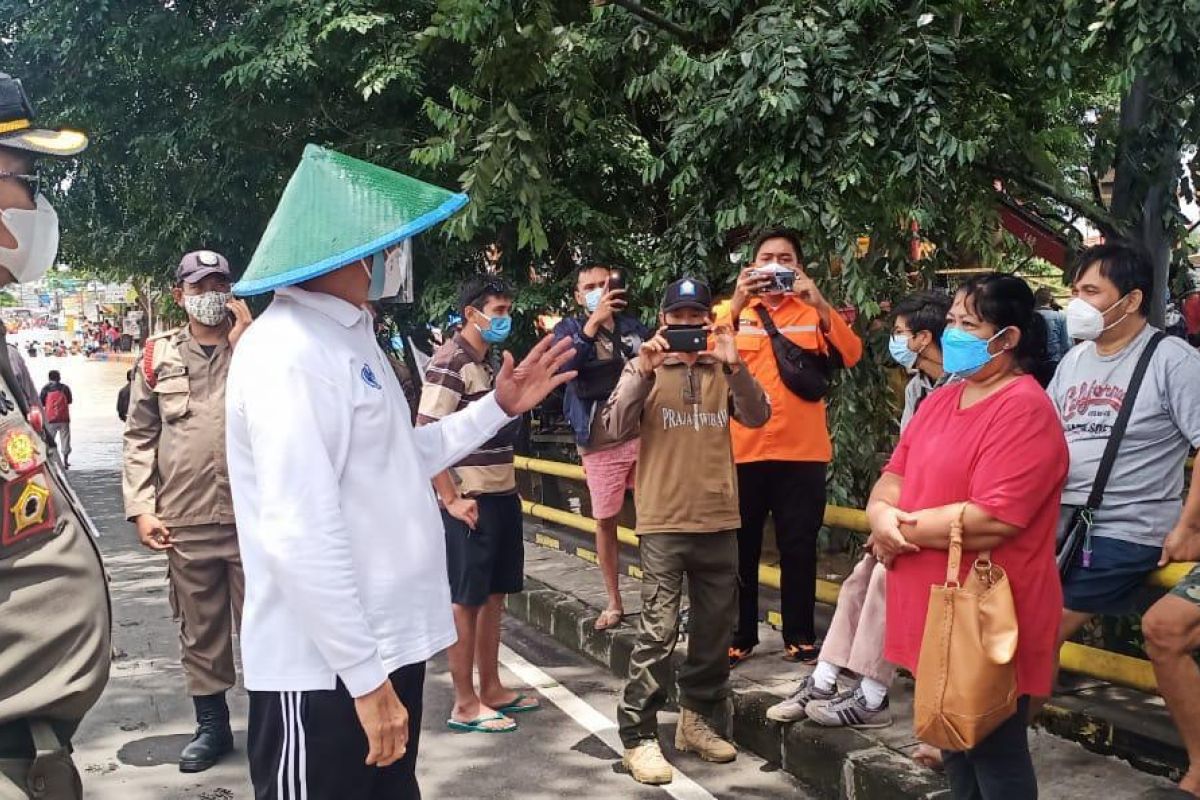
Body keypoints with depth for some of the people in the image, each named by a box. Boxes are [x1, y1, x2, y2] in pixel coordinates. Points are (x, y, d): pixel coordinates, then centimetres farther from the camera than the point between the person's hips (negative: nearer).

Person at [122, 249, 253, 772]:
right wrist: (141, 507, 0)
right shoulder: (158, 357, 7)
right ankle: (211, 725, 26)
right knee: (199, 630, 12)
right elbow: (140, 436, 8)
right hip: (185, 521, 1)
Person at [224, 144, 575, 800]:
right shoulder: (289, 352, -19)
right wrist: (365, 677, -23)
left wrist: (499, 408, 18)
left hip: (386, 645, 10)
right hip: (325, 667, -10)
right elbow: (302, 536, -26)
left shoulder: (349, 336, 14)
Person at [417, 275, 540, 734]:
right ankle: (465, 705, 8)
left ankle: (491, 689, 25)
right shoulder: (451, 362, -13)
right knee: (467, 601, -1)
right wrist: (451, 500, -18)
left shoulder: (491, 363, 15)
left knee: (495, 596, 14)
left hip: (502, 496, 9)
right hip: (471, 502, -9)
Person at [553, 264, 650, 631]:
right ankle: (614, 602, 19)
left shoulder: (633, 325, 8)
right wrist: (595, 320, -27)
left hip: (644, 435, 1)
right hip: (600, 443, -1)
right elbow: (564, 365, -21)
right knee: (605, 521, 6)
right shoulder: (569, 329, 2)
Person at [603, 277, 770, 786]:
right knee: (658, 631, -8)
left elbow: (757, 417, -6)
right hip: (664, 521, -4)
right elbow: (616, 427, -12)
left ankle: (695, 720, 28)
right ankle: (639, 736, 0)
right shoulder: (645, 368, 0)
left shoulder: (723, 371, 8)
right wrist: (644, 371, -23)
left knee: (715, 628, 13)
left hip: (719, 520, 4)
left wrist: (734, 366, -19)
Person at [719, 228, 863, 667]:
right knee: (740, 548, 7)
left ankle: (799, 636, 17)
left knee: (798, 548, 6)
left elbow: (852, 354, -10)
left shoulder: (813, 313, 7)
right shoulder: (734, 312, 7)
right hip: (742, 450, 0)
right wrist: (737, 305, -23)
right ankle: (740, 635, 19)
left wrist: (819, 303, -21)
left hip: (802, 452, 0)